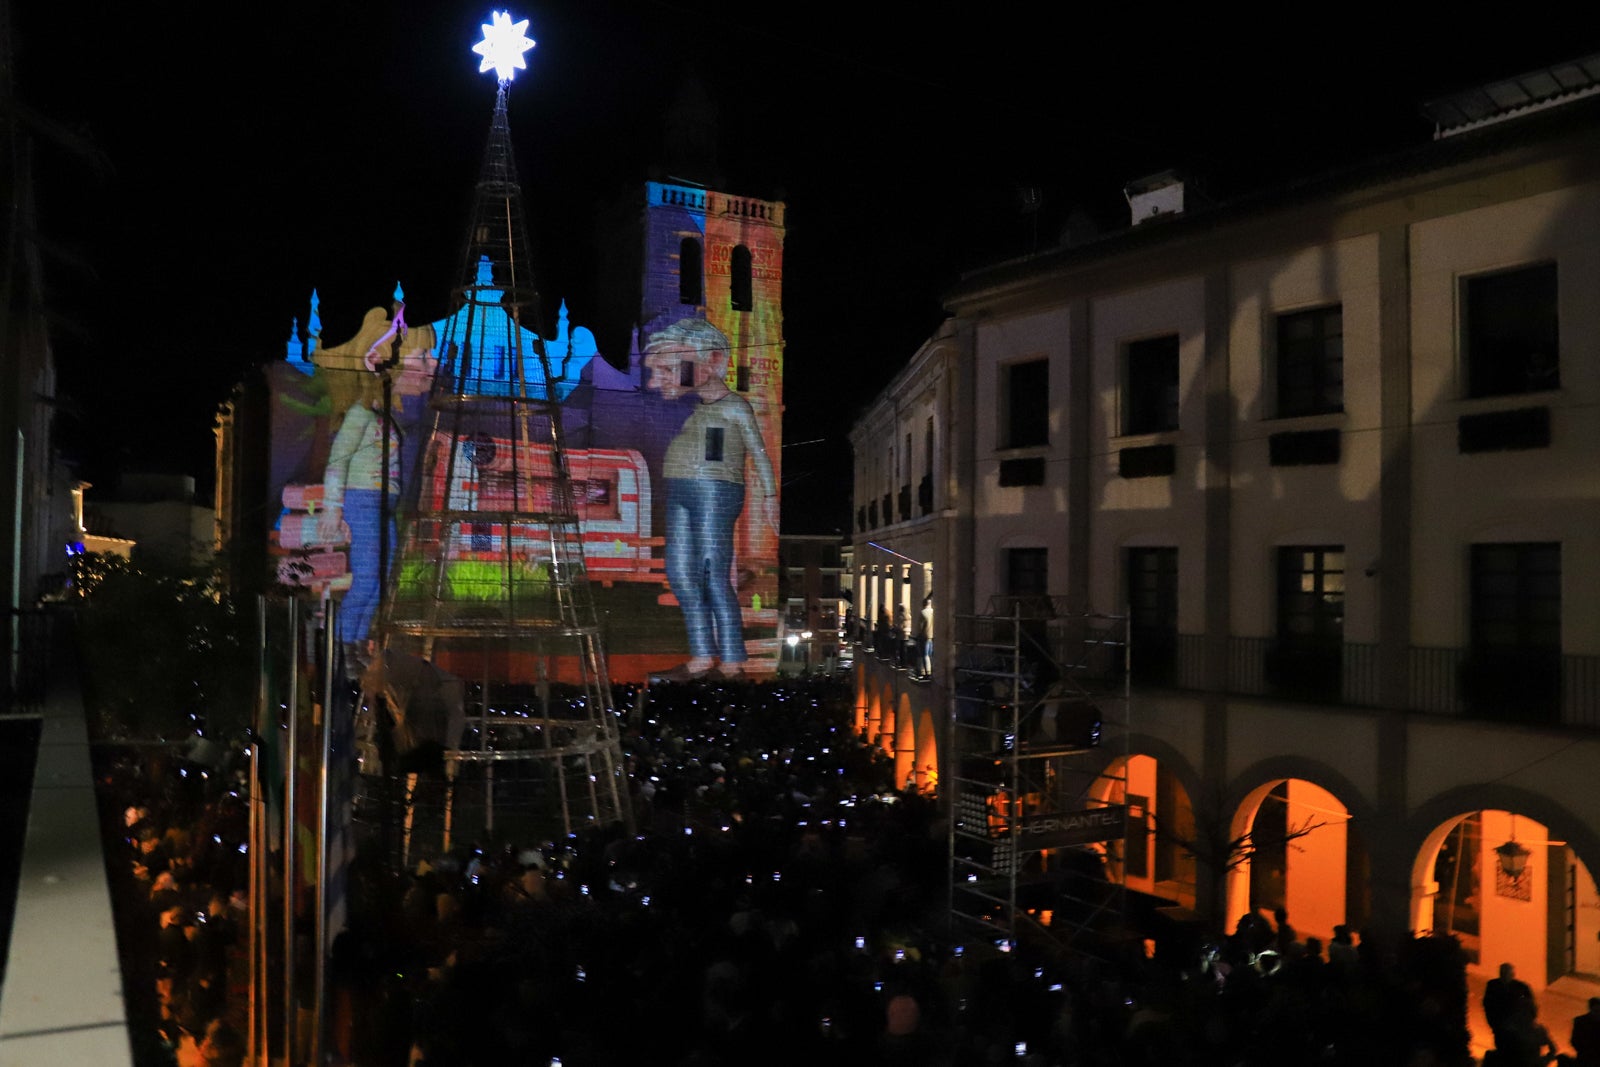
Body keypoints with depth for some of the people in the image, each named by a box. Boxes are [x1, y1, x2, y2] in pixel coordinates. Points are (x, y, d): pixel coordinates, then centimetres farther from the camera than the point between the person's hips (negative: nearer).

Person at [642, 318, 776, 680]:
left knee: (714, 577, -9)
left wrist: (768, 495, -7)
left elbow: (759, 453, -3)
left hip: (715, 491, -8)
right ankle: (702, 656, 14)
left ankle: (732, 662, -3)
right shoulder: (690, 407, 18)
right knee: (680, 574, 6)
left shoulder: (734, 407, -1)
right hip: (680, 493, 8)